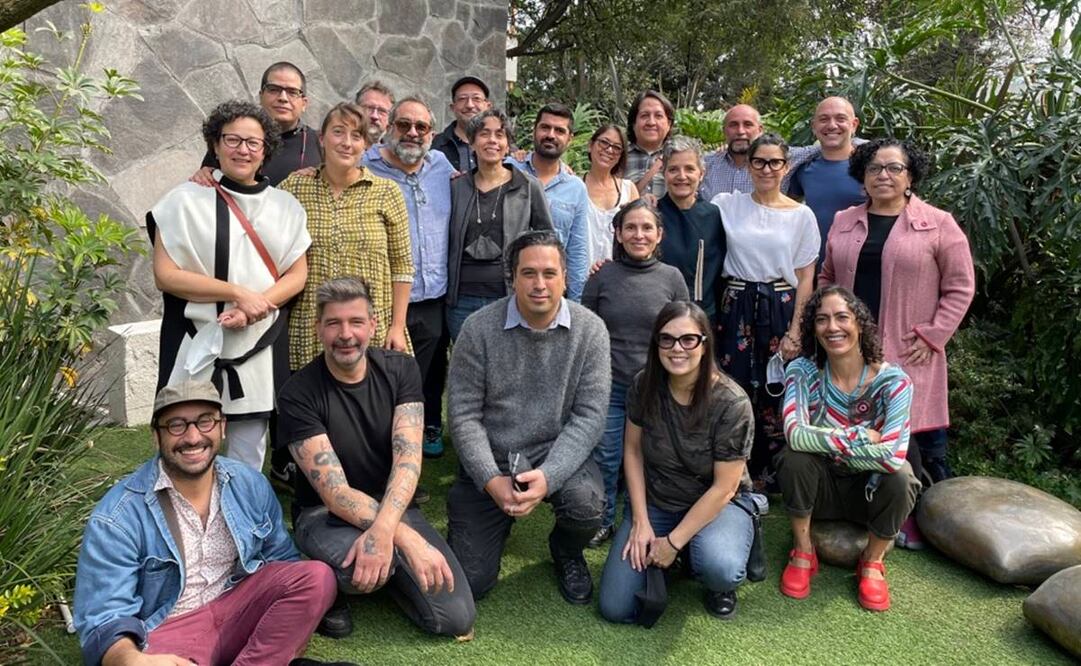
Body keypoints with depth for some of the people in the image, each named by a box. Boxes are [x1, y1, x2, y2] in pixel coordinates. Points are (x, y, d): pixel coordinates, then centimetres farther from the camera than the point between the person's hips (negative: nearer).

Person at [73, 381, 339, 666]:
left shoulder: (250, 484, -2)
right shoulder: (117, 517, -15)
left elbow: (281, 558, 10)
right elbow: (102, 619, -18)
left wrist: (291, 627, -6)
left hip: (237, 607, 4)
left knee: (317, 576, -20)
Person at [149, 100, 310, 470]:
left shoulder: (284, 206, 8)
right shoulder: (186, 201, -1)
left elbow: (298, 274, 5)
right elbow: (165, 275, -8)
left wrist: (255, 307, -12)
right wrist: (237, 293, -16)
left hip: (260, 348, 3)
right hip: (198, 347, -2)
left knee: (248, 464, 10)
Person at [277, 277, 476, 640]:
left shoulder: (400, 369, -7)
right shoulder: (298, 394, -17)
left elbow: (408, 458, -18)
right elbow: (334, 493, -23)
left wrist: (382, 529, -37)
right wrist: (407, 539, -35)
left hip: (394, 507, 3)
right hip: (325, 513, -3)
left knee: (456, 618, -14)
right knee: (358, 568, -40)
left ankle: (384, 569, 13)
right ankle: (329, 584, -2)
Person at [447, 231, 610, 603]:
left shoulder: (589, 330, -9)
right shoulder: (479, 328, -10)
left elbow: (590, 415, -12)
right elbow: (463, 415, -9)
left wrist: (548, 477, -24)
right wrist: (492, 481, -19)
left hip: (558, 455, 0)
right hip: (489, 462, 0)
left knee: (585, 502, -32)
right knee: (469, 582, -3)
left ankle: (567, 553, 7)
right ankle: (499, 522, 33)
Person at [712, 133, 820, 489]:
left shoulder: (801, 215, 4)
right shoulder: (727, 204, 6)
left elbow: (805, 279, 3)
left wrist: (795, 332, -4)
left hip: (781, 309, 0)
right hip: (737, 309, 0)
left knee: (776, 393, 1)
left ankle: (771, 474, 17)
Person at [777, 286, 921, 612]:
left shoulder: (893, 380, -19)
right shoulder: (802, 372, -16)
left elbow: (893, 457, -31)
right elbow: (795, 435, -32)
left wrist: (827, 444, -25)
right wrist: (859, 437, -28)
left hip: (872, 490, 0)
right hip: (821, 487, 0)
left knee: (899, 477, -31)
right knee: (795, 458, -30)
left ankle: (872, 561, -2)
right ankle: (802, 552, -5)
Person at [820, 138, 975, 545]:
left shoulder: (938, 225, 0)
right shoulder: (844, 223, 12)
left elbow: (960, 287, 0)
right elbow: (827, 278, 19)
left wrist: (932, 336, -6)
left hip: (908, 353, -3)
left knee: (917, 436, -3)